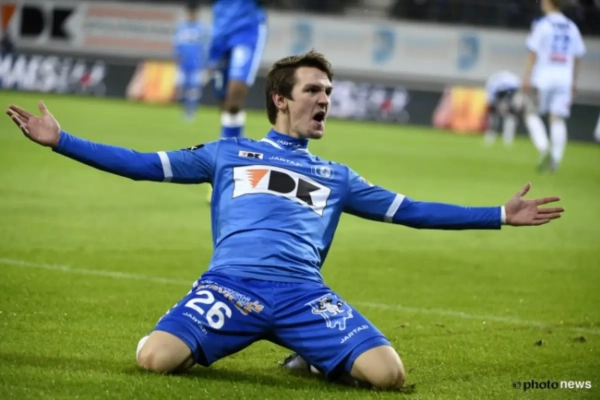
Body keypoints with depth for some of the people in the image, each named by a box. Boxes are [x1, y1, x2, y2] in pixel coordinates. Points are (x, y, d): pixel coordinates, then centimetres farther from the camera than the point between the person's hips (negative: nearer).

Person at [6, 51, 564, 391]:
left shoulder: (335, 176, 28)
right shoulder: (228, 154, 22)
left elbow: (410, 211, 28)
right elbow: (144, 164, 21)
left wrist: (499, 216, 24)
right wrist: (59, 141, 13)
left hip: (306, 295, 2)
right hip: (231, 284, -2)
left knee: (387, 373, -22)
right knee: (155, 358, -30)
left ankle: (316, 360, 10)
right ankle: (197, 347, 7)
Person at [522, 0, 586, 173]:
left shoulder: (542, 24, -5)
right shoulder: (571, 27, 9)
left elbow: (533, 53, -9)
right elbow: (577, 56, 13)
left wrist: (527, 77, -8)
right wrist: (573, 81, 21)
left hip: (543, 78, -4)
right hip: (564, 78, 4)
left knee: (532, 114, 5)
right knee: (558, 119, 5)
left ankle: (544, 149, -15)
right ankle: (555, 159, -2)